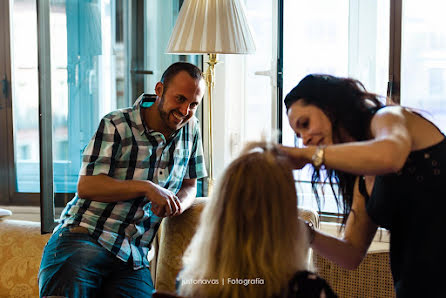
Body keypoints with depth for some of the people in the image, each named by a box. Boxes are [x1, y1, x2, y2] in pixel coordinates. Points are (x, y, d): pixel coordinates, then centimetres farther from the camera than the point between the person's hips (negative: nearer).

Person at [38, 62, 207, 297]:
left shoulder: (191, 128, 13)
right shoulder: (116, 126, -5)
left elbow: (189, 185, 22)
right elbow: (85, 186, -11)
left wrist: (178, 204, -3)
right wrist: (146, 187, -19)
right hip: (84, 236, -5)